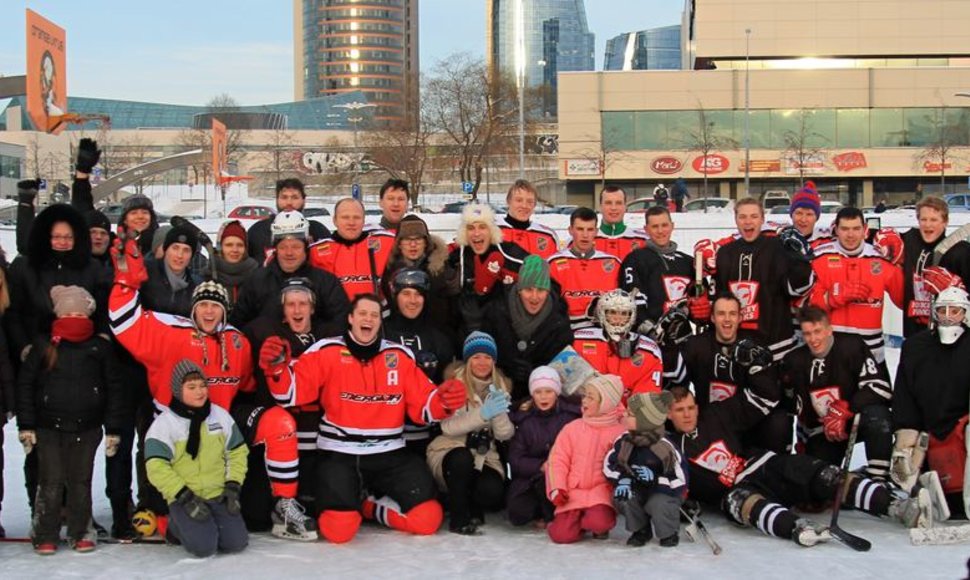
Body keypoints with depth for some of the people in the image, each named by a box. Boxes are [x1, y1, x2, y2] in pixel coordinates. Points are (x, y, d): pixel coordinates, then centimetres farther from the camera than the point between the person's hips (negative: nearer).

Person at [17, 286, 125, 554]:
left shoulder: (100, 348, 3)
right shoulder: (44, 346, 1)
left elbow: (113, 389, 6)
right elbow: (25, 384, 4)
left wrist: (113, 429, 3)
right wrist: (26, 425, 0)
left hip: (87, 429, 1)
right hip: (49, 428, 0)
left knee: (80, 482, 6)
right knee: (51, 482, 1)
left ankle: (80, 533, 17)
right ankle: (45, 535, 11)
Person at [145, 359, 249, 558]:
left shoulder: (220, 415, 6)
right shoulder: (163, 424, -7)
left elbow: (237, 452, 11)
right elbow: (156, 468, -12)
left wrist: (233, 486, -2)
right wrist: (185, 497, -17)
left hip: (219, 495, 4)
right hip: (183, 498, -3)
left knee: (236, 543, -13)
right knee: (204, 547, -22)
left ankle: (214, 521, 18)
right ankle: (177, 526, 10)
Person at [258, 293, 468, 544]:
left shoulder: (400, 355, 7)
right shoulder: (327, 351, -1)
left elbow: (423, 405, 5)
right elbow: (291, 392, -9)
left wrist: (444, 401, -17)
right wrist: (276, 367, -30)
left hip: (389, 454, 3)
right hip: (339, 454, -3)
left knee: (427, 519, -13)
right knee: (339, 529, -23)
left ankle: (369, 505, 14)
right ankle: (349, 501, 15)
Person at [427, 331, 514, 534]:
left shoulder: (501, 387, 4)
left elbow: (505, 435, -5)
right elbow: (448, 427, -21)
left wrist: (499, 413, -25)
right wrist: (482, 414, -34)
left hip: (484, 456, 2)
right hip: (452, 452, -2)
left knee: (493, 492, -29)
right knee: (462, 459, -37)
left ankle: (472, 508, 8)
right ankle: (458, 518, -15)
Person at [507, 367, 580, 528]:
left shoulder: (570, 415, -2)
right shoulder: (522, 419, 1)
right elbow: (515, 460, -2)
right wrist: (541, 466, -18)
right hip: (530, 476, 1)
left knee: (548, 479, -33)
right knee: (517, 514, -20)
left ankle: (552, 517, -4)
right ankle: (539, 511, 15)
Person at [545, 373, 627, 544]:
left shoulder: (619, 432, 0)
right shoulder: (572, 428, 7)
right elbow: (558, 460, 4)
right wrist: (557, 488, -9)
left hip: (601, 490, -2)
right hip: (573, 492, 2)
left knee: (599, 522, -32)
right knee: (561, 534, -18)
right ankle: (575, 519, 16)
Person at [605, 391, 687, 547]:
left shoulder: (664, 447, -28)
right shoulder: (625, 440, -13)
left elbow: (680, 479, -23)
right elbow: (609, 464, 0)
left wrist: (654, 479, -30)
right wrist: (623, 478, -18)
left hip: (665, 491, -4)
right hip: (638, 489, 4)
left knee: (658, 504, -35)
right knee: (621, 498, -26)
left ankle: (669, 533, 1)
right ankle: (641, 530, 3)